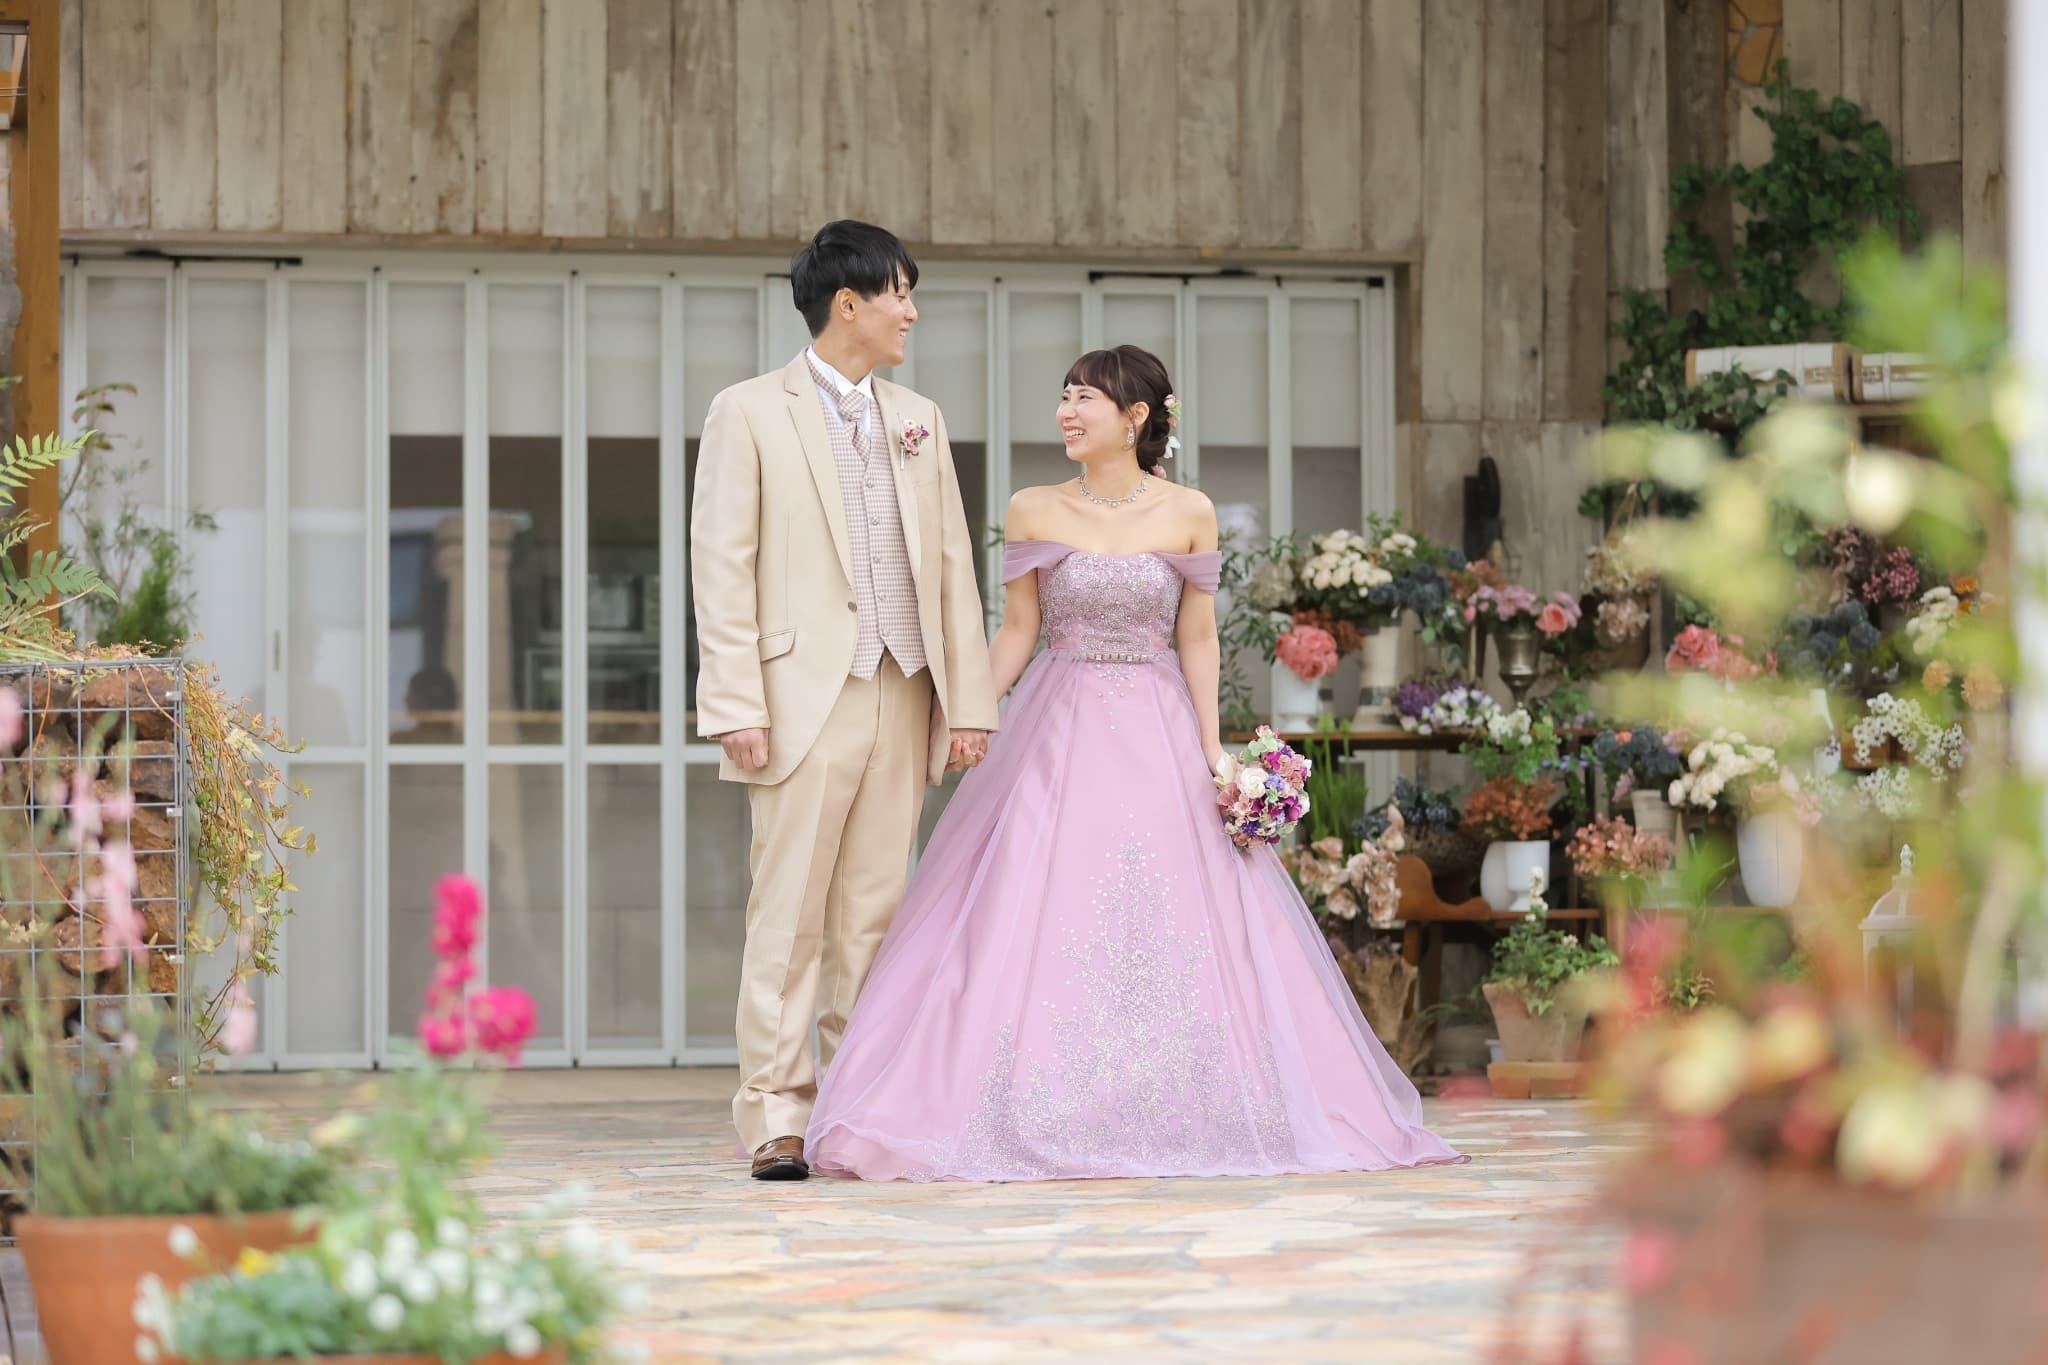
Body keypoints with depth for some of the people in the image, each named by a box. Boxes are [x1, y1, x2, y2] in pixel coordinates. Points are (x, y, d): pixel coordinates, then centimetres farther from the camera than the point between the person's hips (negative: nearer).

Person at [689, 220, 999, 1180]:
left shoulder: (917, 420, 17)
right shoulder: (750, 414, 2)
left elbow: (951, 562, 15)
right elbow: (722, 568, -3)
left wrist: (969, 701, 7)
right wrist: (737, 707, -12)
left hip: (902, 702, 5)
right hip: (804, 699, -5)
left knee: (876, 915, 6)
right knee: (790, 914, -6)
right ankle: (777, 1119, -5)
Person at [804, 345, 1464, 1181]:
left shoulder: (1189, 515, 1)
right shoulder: (1033, 512, 2)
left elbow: (1197, 640, 3)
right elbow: (1018, 632, 5)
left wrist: (1214, 748, -4)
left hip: (1159, 736, 0)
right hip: (1058, 735, 0)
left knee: (1178, 935, -2)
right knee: (1034, 918, -7)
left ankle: (1174, 1118, 7)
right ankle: (1047, 1123, -3)